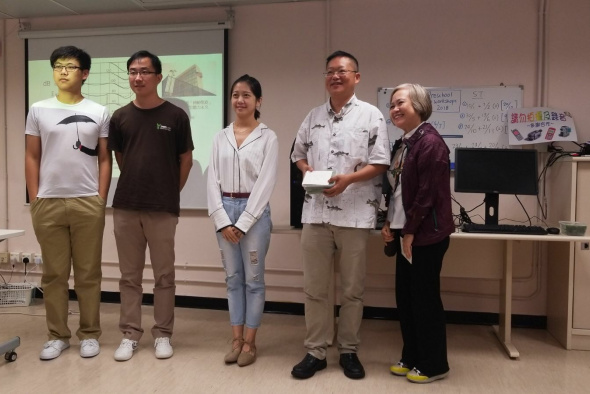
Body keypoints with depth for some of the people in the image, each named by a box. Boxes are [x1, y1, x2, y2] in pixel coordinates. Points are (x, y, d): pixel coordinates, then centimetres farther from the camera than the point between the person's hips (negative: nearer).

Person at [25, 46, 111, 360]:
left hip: (87, 203, -1)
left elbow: (105, 159, 4)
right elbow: (32, 157, 7)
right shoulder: (38, 111, 7)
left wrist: (101, 199, -3)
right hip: (48, 203, 1)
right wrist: (34, 199, 1)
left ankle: (90, 335, 16)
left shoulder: (99, 113, 5)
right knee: (54, 273, 8)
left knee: (88, 273, 5)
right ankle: (57, 335, 19)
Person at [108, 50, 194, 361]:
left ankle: (162, 334, 19)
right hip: (125, 207, 3)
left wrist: (170, 193, 8)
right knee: (129, 275, 9)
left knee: (164, 275, 6)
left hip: (163, 210, -2)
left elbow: (185, 160, 5)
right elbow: (119, 157, 16)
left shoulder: (176, 116, -2)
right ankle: (130, 334, 21)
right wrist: (137, 185, 13)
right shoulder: (120, 117, 6)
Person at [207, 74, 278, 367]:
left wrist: (243, 223, -12)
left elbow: (265, 183, -8)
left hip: (254, 211, -3)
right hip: (224, 211, 4)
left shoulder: (268, 137, -2)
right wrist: (222, 220, -7)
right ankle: (236, 339, 21)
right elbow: (212, 180, 4)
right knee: (233, 278, 10)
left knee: (253, 279, 4)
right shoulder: (221, 137, 8)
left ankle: (250, 342, 16)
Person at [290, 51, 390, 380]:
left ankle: (349, 351, 25)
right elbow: (299, 153, 19)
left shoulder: (371, 115, -1)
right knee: (315, 288, 9)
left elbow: (381, 163, -5)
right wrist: (307, 170, -3)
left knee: (353, 289, 8)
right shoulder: (314, 117, 13)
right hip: (315, 212, 4)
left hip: (355, 214, -3)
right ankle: (316, 351, 22)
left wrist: (348, 179, -18)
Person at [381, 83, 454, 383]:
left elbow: (428, 193, -19)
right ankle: (412, 357, 30)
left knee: (425, 300, 2)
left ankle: (433, 365, 19)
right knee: (405, 298, 15)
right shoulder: (405, 143, 14)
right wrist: (390, 223, 7)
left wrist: (409, 232, -15)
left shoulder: (430, 142, -16)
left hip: (425, 235, -9)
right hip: (408, 233, 9)